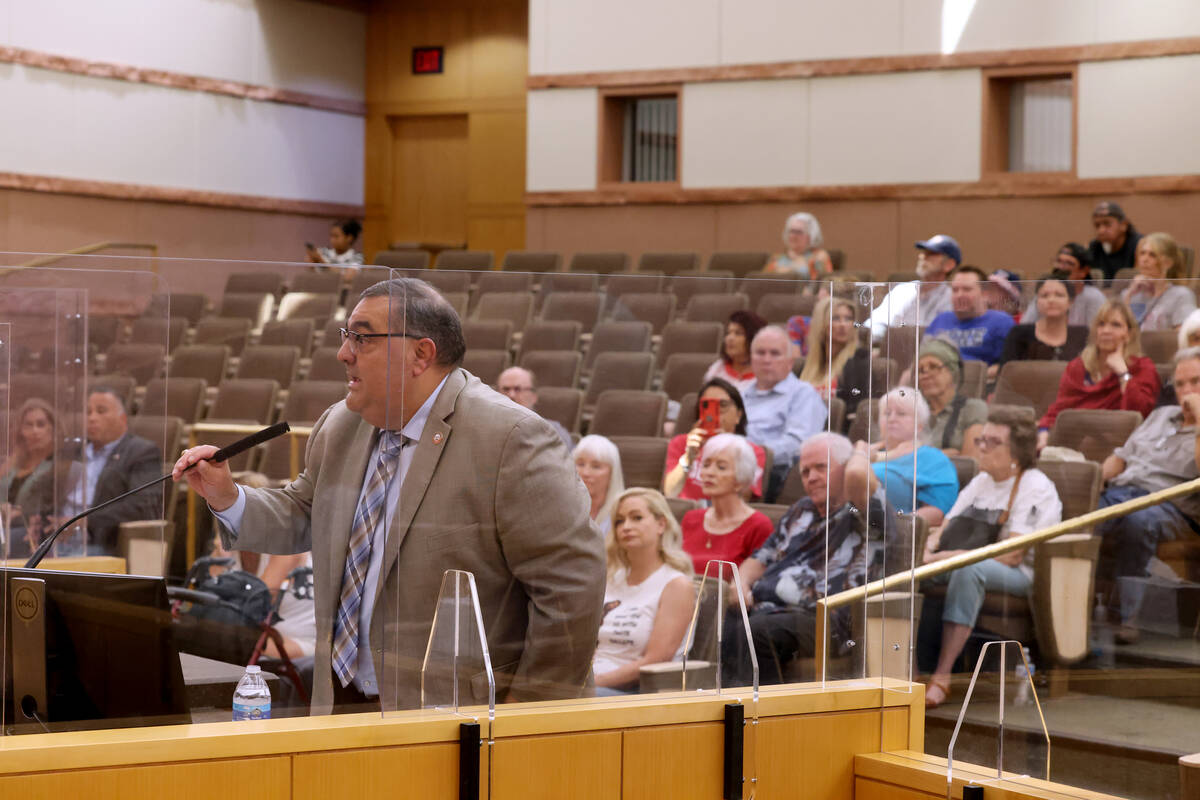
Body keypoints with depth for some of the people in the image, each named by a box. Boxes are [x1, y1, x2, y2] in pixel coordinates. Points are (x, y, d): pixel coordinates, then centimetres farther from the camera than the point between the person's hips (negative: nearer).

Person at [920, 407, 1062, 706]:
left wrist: (949, 557, -20)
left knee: (968, 569, -39)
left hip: (1019, 575, -7)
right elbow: (943, 531, 18)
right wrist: (929, 552, -7)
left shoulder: (1036, 487, -6)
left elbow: (1012, 554, -16)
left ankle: (942, 676, -42)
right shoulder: (980, 482, 20)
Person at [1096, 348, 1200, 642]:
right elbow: (1121, 457, 29)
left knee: (1138, 521, -42)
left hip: (1168, 506, -5)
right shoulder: (1161, 415, 31)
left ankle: (1127, 616, -36)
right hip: (1117, 493, 5)